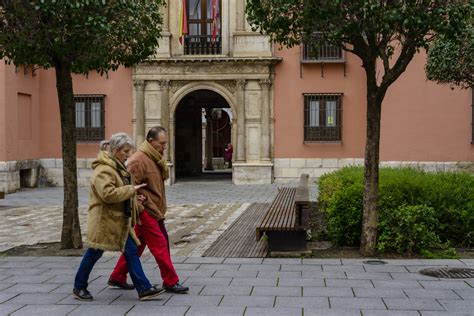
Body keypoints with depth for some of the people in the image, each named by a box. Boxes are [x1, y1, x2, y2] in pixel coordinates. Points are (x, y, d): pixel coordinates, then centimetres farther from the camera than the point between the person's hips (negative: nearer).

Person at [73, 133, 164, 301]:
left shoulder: (117, 166, 14)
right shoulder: (103, 169, -18)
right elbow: (108, 193, -30)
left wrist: (133, 198, 14)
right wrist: (131, 190, -22)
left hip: (119, 220, 9)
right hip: (103, 219, -9)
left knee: (131, 252, 3)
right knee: (94, 254, 5)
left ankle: (144, 289, 4)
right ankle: (79, 287, 22)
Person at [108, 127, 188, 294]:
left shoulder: (155, 158, 13)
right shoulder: (139, 160, -18)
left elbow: (165, 176, 13)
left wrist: (162, 163, -1)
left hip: (155, 211, 10)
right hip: (146, 211, -10)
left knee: (135, 246, 16)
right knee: (160, 246, -4)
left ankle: (117, 277, 26)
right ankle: (171, 282, 5)